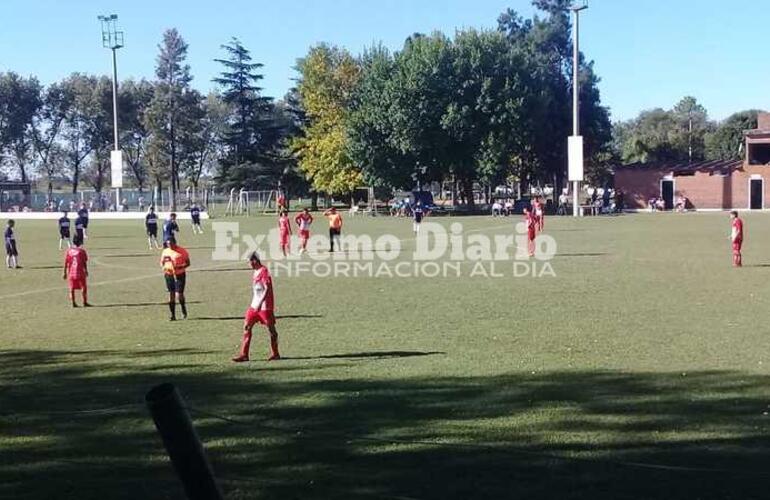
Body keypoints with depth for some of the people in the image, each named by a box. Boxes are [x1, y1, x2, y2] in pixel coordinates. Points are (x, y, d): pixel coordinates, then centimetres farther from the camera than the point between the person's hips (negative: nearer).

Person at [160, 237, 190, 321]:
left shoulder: (182, 251, -8)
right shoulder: (165, 251, 5)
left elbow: (188, 263, -5)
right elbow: (162, 262, 17)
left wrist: (180, 267, -22)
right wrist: (164, 267, -6)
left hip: (180, 275, -4)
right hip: (169, 275, 4)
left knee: (179, 294, -10)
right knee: (171, 295, 4)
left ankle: (184, 310, 19)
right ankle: (173, 315, 11)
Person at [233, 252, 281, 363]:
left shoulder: (264, 271, -15)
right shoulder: (255, 272, 13)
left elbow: (267, 289, -22)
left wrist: (260, 303, -29)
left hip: (265, 306, -9)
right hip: (254, 305, 9)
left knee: (271, 328, 2)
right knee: (247, 327, 3)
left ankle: (275, 354, 14)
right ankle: (244, 354, 4)